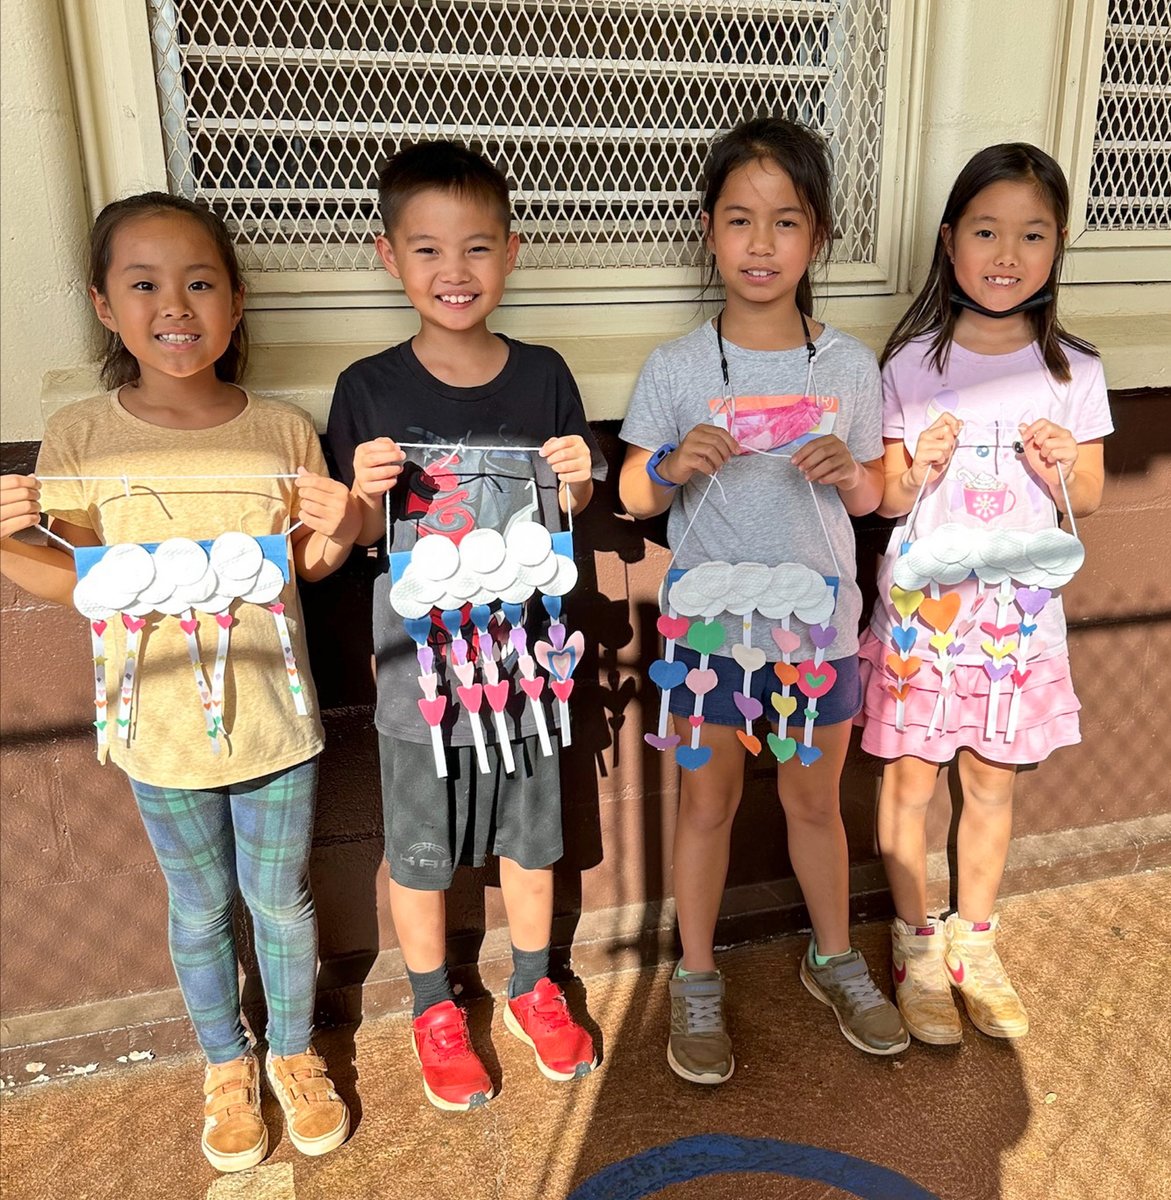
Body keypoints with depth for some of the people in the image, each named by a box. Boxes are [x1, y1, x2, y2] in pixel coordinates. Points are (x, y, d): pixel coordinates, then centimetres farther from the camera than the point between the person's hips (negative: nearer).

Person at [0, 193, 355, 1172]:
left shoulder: (284, 431, -7)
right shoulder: (80, 439, -8)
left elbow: (306, 568, 2)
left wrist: (335, 533, -18)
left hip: (275, 724, 0)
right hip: (162, 733, 0)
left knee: (282, 901, 17)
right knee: (200, 911, 19)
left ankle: (295, 1051, 44)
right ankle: (226, 1064, 45)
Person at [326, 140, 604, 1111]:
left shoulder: (543, 377, -4)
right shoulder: (369, 390, -10)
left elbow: (569, 514, 5)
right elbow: (350, 540, -2)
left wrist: (579, 479, -16)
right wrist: (367, 493, -22)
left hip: (523, 655, 2)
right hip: (418, 660, -1)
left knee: (530, 835, 19)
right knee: (421, 850, 15)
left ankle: (534, 987, 44)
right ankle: (434, 1006, 41)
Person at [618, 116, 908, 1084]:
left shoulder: (849, 365, -2)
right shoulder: (676, 369, -7)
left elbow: (873, 495, 7)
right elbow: (632, 497, -2)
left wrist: (851, 474, -16)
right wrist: (672, 466, -23)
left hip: (819, 626, 2)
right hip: (709, 626, -1)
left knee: (815, 799, 17)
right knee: (708, 802, 12)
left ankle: (835, 959, 42)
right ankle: (697, 981, 32)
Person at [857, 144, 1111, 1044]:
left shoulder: (1072, 370, 1)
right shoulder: (912, 365, -5)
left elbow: (1088, 500, 8)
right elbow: (885, 501, -2)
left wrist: (1065, 470, -14)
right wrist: (919, 471, -23)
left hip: (1017, 610, 2)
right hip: (921, 604, -2)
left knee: (993, 778, 13)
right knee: (911, 777, 6)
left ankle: (974, 944, 34)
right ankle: (916, 947, 27)